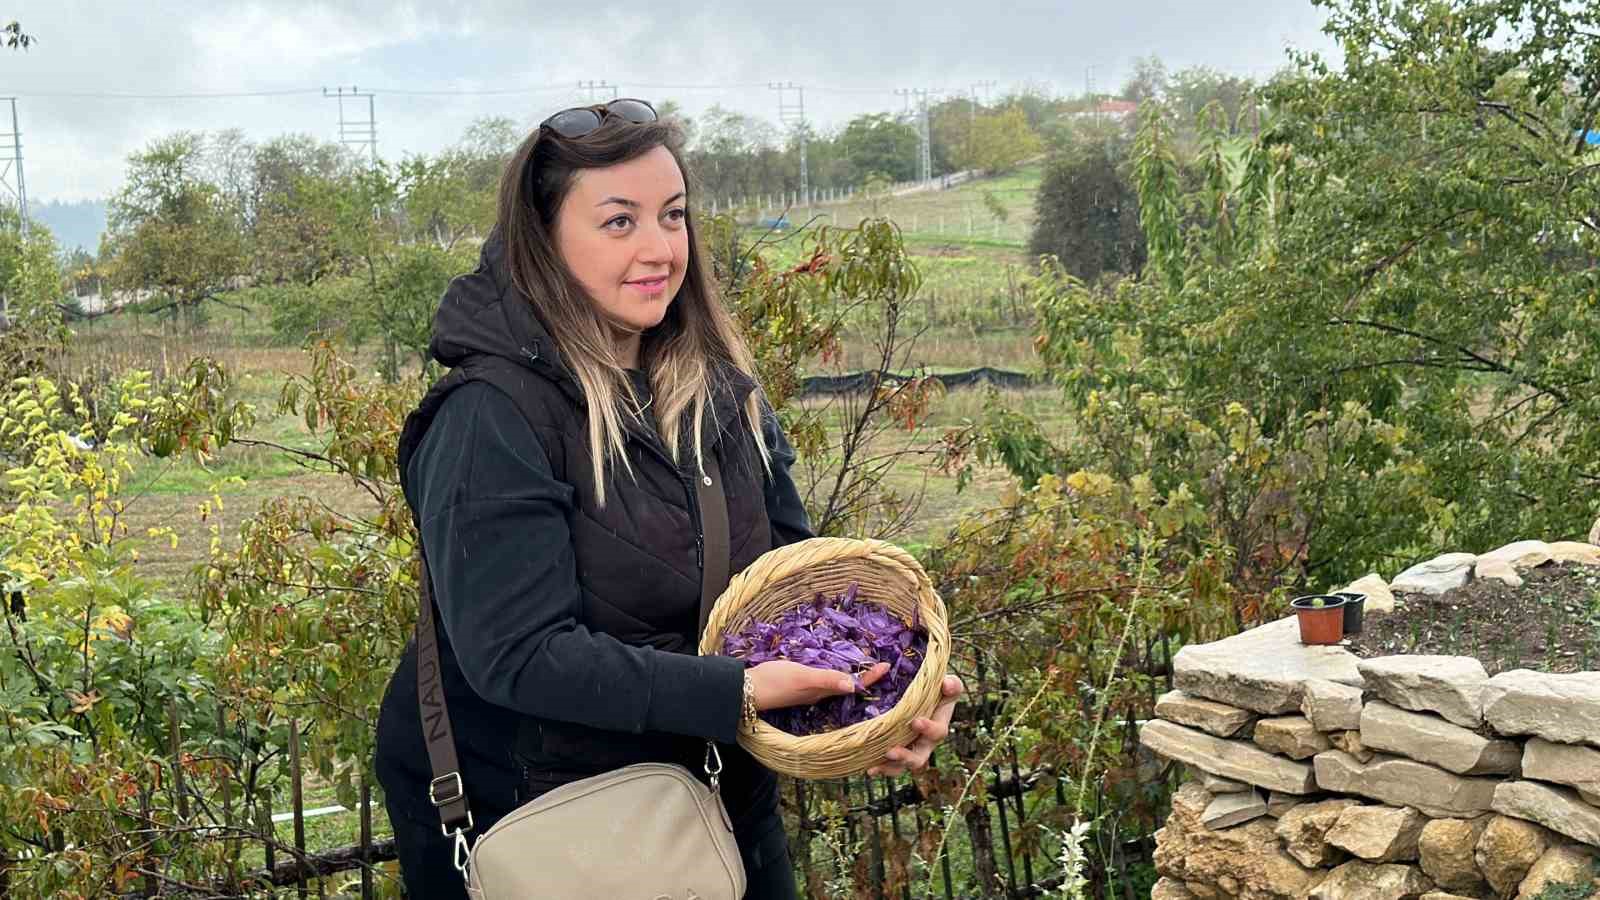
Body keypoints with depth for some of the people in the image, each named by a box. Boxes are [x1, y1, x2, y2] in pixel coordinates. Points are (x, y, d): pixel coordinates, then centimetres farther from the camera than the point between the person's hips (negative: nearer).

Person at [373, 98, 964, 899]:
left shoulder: (718, 387, -1)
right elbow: (517, 654, -27)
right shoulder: (491, 418, -22)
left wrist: (885, 676, -17)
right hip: (518, 824, -6)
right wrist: (735, 691, -32)